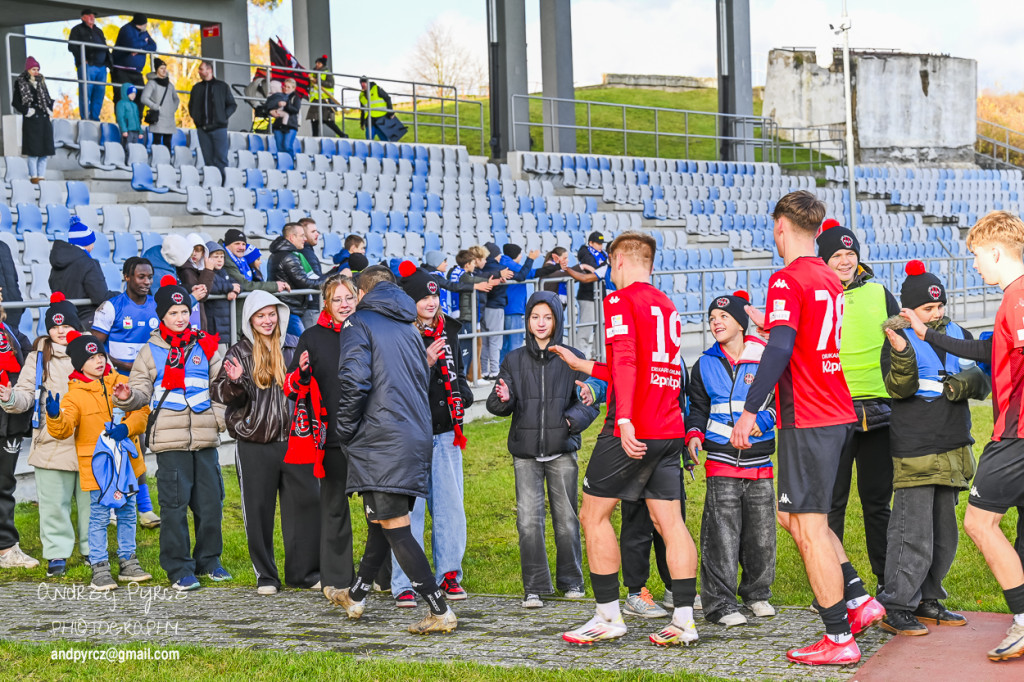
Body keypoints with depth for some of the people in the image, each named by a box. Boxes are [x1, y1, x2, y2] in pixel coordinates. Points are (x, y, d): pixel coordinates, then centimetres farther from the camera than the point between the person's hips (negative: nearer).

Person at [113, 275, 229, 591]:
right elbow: (142, 389, 5)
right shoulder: (151, 351, 8)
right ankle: (179, 568, 3)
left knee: (211, 502, 5)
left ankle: (208, 559, 22)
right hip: (169, 439, -2)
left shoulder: (206, 347, 12)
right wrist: (127, 397, -17)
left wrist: (220, 418, 3)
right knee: (174, 505, -5)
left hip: (205, 439, 2)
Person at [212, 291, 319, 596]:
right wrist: (233, 382, -25)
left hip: (294, 441, 2)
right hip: (254, 446, -2)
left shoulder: (294, 347, 10)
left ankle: (304, 571, 11)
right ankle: (265, 575, 12)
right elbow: (219, 391, -4)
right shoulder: (240, 352, 3)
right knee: (258, 509, 2)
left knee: (306, 503, 1)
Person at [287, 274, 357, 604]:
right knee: (334, 506, 1)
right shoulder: (313, 337, 4)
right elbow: (291, 388, 3)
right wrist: (302, 373, -18)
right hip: (333, 436, -2)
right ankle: (336, 579, 7)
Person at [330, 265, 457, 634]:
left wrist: (344, 431, -5)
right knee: (380, 522, 20)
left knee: (394, 527, -8)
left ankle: (440, 611, -14)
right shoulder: (409, 329, 18)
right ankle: (356, 596, 36)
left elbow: (354, 380, -17)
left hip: (380, 442, -8)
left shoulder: (360, 323, -4)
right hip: (415, 438, 8)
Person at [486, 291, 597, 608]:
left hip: (562, 450, 0)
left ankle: (570, 580, 22)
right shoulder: (515, 360, 8)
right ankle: (534, 587, 0)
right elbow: (495, 405, 5)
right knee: (529, 519, -7)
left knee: (566, 518, 5)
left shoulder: (573, 358, 5)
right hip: (526, 452, 0)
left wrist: (575, 419, -14)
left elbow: (590, 400, 5)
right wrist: (503, 399, -18)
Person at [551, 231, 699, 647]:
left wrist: (625, 421, -29)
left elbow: (625, 363, -20)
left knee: (593, 515, 3)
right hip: (669, 430, 8)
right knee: (670, 521, 6)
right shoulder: (667, 305, 18)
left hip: (633, 430, -7)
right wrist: (581, 365, 35)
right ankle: (684, 621, 3)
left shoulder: (621, 300, -5)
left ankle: (608, 617, 3)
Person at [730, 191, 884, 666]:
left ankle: (839, 639, 0)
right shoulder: (830, 280, 14)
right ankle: (858, 600, 17)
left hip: (806, 419, -9)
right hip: (838, 413, 9)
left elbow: (779, 349, -23)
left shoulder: (787, 279, -13)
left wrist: (750, 409, -22)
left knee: (808, 527, -3)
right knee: (793, 515, 20)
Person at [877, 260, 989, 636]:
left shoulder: (958, 335, 11)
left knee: (945, 534, 13)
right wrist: (900, 351, -36)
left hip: (952, 449, 7)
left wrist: (967, 382, -16)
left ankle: (925, 600, 25)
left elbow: (983, 380, 7)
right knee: (914, 533, -9)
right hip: (915, 454, -6)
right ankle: (895, 608, -2)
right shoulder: (901, 339, -5)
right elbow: (898, 388, -18)